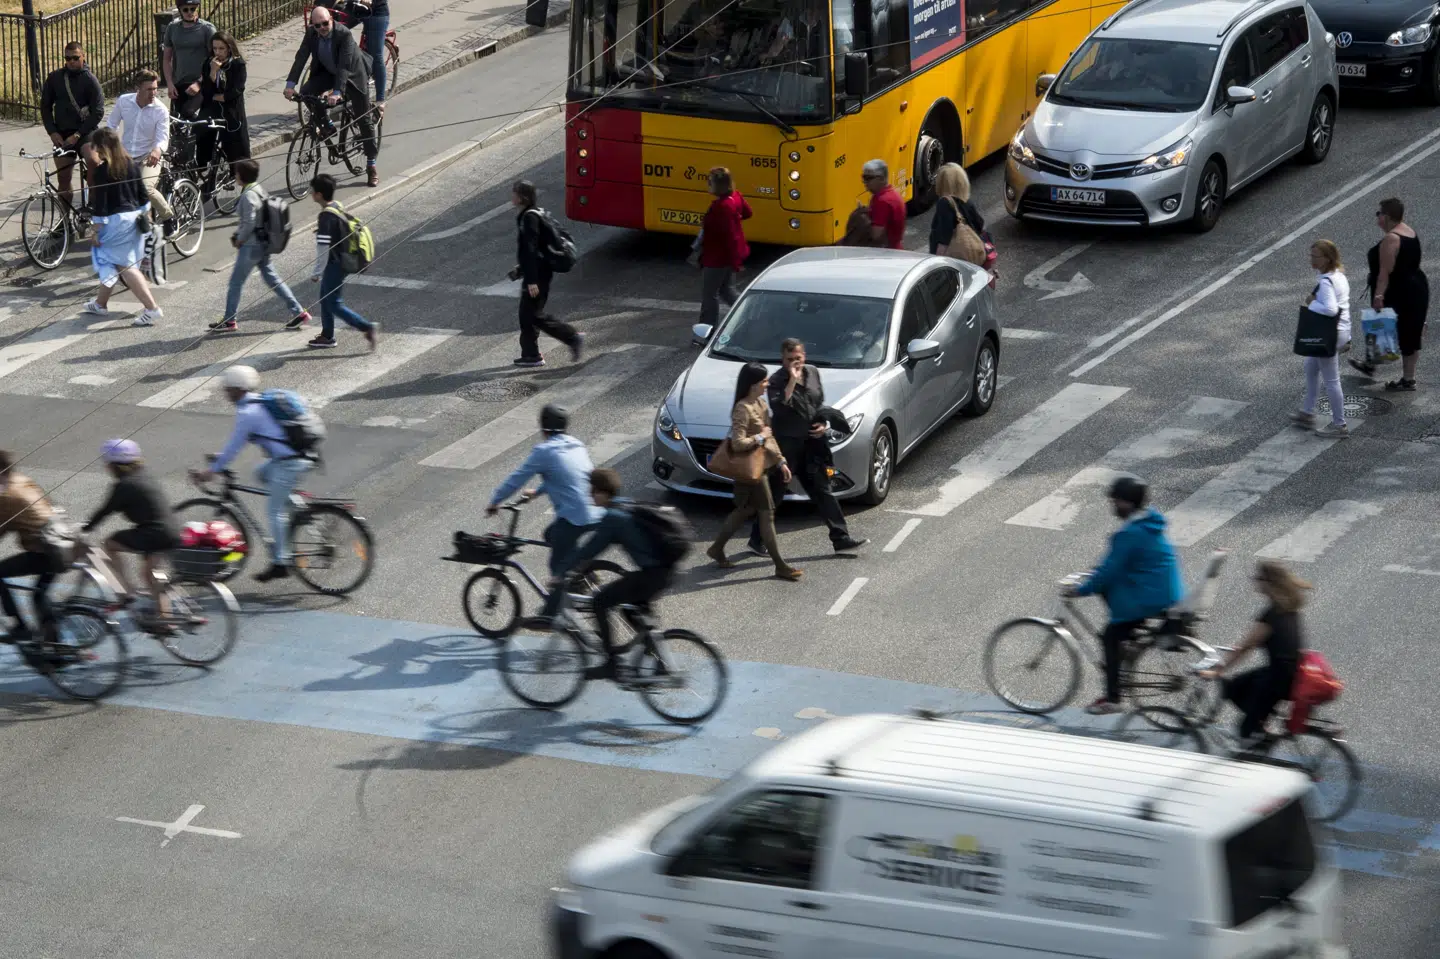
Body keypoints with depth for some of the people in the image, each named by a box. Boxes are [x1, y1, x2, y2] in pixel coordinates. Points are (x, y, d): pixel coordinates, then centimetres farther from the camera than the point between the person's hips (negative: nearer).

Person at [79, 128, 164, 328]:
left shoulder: (102, 171, -16)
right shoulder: (132, 165, 4)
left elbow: (100, 203, -15)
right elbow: (143, 195, 9)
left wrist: (96, 229, -10)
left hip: (115, 221, -8)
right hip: (134, 219, 8)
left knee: (126, 267, -2)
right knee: (112, 264, 21)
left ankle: (152, 308, -10)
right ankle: (100, 303, 34)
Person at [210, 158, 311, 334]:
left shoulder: (248, 196, -20)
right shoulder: (258, 190, 9)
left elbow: (249, 223, -23)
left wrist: (239, 240, -9)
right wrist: (236, 235, 11)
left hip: (251, 246, -9)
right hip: (263, 244, 9)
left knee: (236, 282, 3)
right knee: (272, 279, 13)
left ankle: (229, 321, 12)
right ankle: (298, 312, 11)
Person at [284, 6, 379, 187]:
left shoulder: (344, 34, -33)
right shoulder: (311, 34, -18)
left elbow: (344, 65, -40)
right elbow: (301, 58, -23)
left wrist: (337, 92, -50)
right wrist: (290, 84, -35)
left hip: (353, 75, -4)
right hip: (328, 73, 4)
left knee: (364, 119, -1)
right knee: (306, 92, -22)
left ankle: (372, 165, 10)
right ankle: (326, 124, 2)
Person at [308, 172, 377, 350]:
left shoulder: (327, 216, -24)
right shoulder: (337, 208, 5)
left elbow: (323, 248, -25)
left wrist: (316, 273, -17)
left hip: (334, 264, -10)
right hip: (339, 262, 10)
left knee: (335, 305, -3)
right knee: (325, 300, 19)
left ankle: (368, 329, -6)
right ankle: (327, 337, 29)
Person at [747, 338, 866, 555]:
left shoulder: (813, 373, 7)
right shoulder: (777, 381, -12)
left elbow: (820, 403, 19)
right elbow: (778, 407, -30)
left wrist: (822, 424, 2)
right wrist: (792, 381, -30)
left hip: (811, 441, 6)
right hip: (786, 443, -6)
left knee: (822, 491, 8)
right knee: (775, 493, 2)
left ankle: (841, 539, 10)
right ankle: (757, 539, 15)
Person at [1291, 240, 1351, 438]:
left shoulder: (1325, 282, -24)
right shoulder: (1339, 275, 6)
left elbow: (1330, 309, -35)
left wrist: (1311, 303, -20)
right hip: (1341, 330, 11)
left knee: (1331, 380, 2)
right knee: (1311, 367, 26)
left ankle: (1339, 425, 12)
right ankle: (1307, 413, 36)